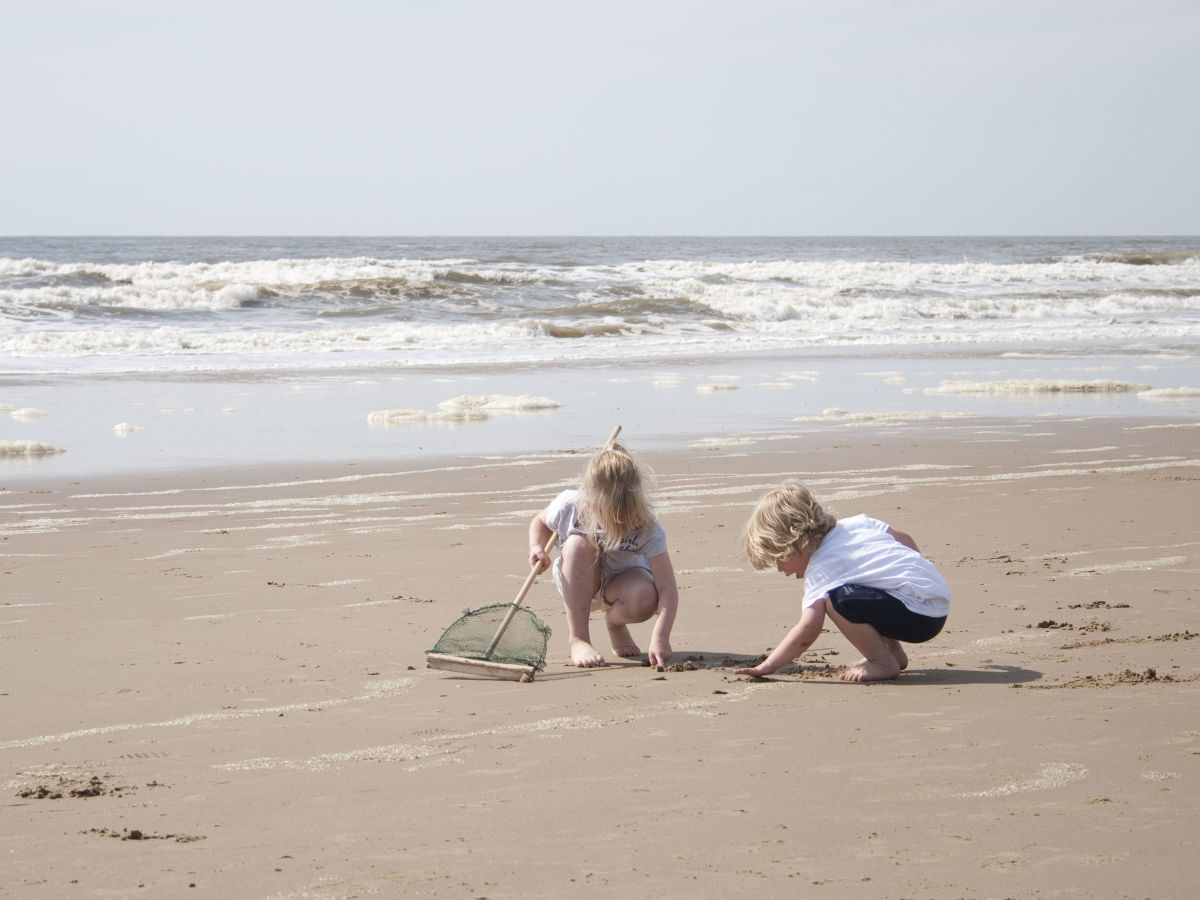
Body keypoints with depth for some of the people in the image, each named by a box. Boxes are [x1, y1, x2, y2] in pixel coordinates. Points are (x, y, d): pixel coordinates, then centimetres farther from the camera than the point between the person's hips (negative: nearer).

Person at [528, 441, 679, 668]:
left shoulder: (647, 527, -31)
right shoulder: (569, 506, -27)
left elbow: (667, 588, -34)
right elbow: (539, 522, -1)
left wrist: (660, 637, -48)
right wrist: (537, 547, -24)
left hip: (621, 581, -1)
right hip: (577, 583, 1)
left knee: (644, 601, -38)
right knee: (580, 543, -35)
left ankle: (614, 622, 4)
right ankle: (577, 639, -26)